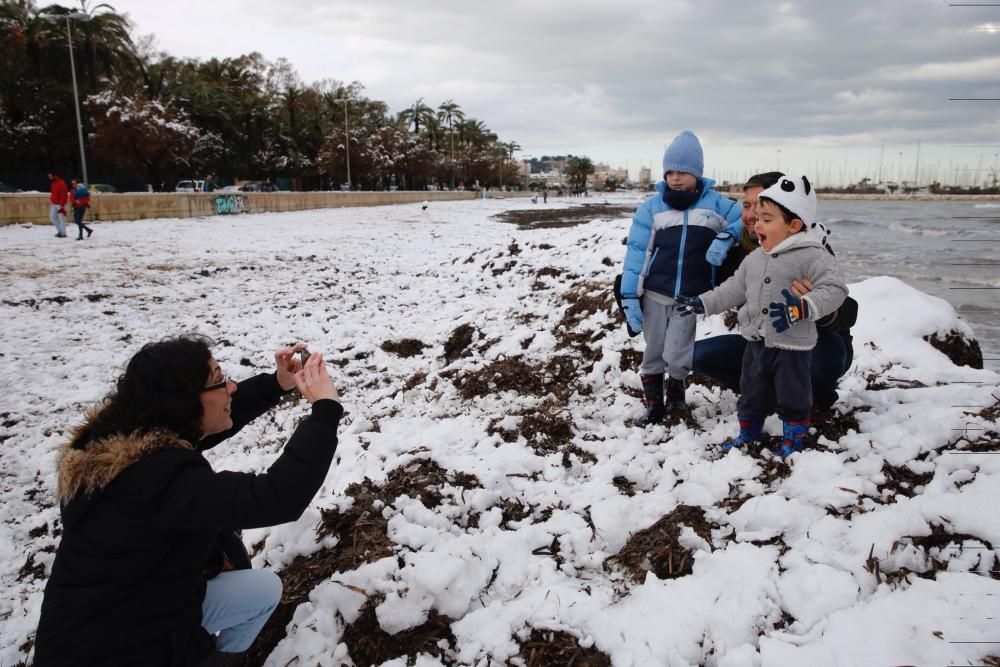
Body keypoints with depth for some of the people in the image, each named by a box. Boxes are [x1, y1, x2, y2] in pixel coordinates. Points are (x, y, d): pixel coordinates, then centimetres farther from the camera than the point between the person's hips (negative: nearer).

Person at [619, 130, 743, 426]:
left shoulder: (714, 203, 1)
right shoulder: (652, 206, -1)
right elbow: (636, 251, -3)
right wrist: (629, 296, -9)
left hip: (691, 297, -1)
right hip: (654, 294, 1)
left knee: (676, 354, -5)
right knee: (653, 353, 9)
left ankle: (676, 387, 28)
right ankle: (654, 404, 27)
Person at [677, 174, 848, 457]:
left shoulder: (812, 256, -17)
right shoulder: (755, 258, 6)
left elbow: (834, 289, -23)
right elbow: (735, 288, 13)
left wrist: (802, 308, -37)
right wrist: (703, 303, 8)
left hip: (791, 345, -6)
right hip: (756, 341, 6)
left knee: (792, 395, 8)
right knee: (751, 391, 18)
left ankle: (793, 439, 27)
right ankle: (748, 433, 36)